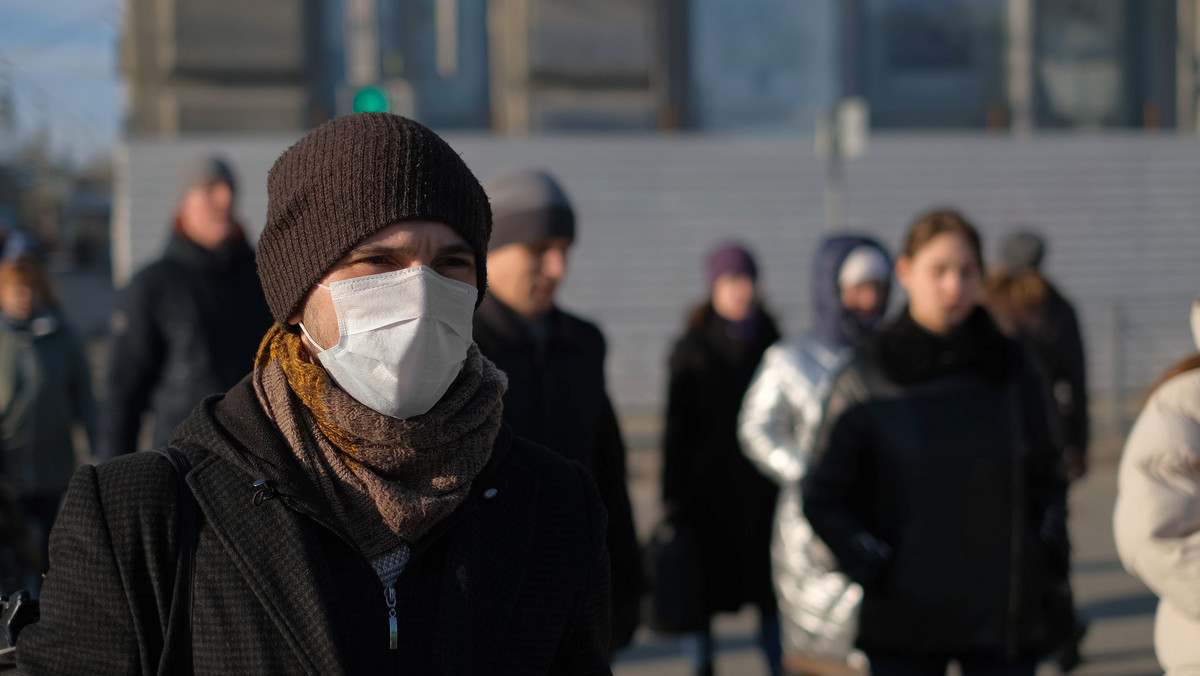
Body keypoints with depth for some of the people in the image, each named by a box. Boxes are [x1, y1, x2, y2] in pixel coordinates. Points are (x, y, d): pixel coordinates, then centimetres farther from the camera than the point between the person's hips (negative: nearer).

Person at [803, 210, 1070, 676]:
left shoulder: (1012, 371, 5)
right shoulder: (867, 380, -3)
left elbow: (1047, 479, 13)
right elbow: (822, 497, 1)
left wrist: (1048, 577, 3)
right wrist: (877, 569, -8)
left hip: (1006, 616, 2)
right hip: (904, 623, -2)